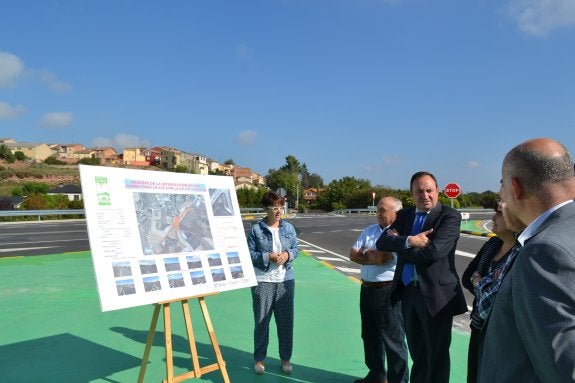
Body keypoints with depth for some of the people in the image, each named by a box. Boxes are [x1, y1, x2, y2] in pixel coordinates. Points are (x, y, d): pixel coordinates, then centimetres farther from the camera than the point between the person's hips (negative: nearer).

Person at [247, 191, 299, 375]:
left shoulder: (289, 227, 4)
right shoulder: (256, 229, -6)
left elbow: (296, 248, 10)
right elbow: (249, 253, -6)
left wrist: (288, 254, -11)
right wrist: (268, 257, -17)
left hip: (286, 280, 3)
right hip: (263, 281, -2)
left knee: (286, 320, 10)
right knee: (261, 320, 8)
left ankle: (285, 358, 26)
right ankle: (259, 358, 25)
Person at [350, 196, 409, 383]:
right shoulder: (369, 230, 9)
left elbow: (382, 258, -24)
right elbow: (353, 255, 4)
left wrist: (364, 252, -7)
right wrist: (373, 257, -11)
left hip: (388, 291, -8)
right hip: (367, 289, 8)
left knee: (393, 340, 4)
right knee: (370, 335, 19)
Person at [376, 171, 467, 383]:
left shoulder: (450, 216, -10)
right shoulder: (404, 215, 8)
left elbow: (434, 251, -23)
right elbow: (382, 243, -4)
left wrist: (399, 245, -10)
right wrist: (409, 241, -21)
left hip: (435, 293, -5)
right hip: (408, 292, 6)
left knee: (437, 355, 11)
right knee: (417, 352, 22)